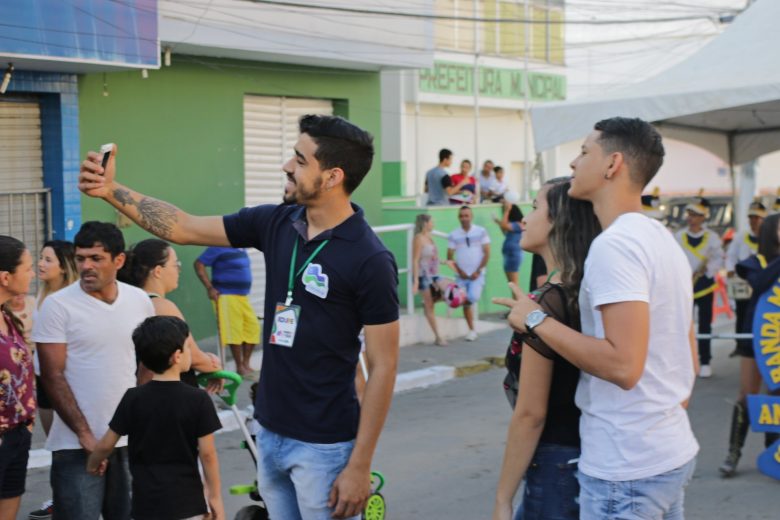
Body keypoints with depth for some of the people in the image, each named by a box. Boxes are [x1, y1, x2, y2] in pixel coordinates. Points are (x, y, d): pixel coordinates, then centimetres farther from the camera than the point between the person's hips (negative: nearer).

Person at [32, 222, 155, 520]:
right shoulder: (58, 305, -7)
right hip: (76, 445, -4)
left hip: (131, 440, 4)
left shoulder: (140, 301, 5)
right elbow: (53, 377, -8)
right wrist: (84, 433, -12)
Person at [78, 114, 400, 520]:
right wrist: (111, 191, 3)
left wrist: (359, 466, -16)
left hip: (323, 447, -7)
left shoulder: (370, 261, -16)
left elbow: (382, 367, -15)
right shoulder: (275, 224, 2)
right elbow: (185, 228, 11)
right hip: (270, 434, 7)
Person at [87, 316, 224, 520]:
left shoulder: (133, 399, -3)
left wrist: (92, 463, 25)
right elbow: (207, 453, -7)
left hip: (146, 503, 2)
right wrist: (215, 496, 3)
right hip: (187, 501, -2)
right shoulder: (198, 400, -9)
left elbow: (106, 445, 3)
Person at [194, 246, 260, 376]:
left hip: (243, 296, 8)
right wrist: (210, 288, -16)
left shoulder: (241, 249, 13)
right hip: (226, 296, -8)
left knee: (252, 327, 4)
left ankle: (246, 363, 15)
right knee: (234, 332, -7)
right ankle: (240, 367, 2)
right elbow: (198, 264, -11)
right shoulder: (219, 248, -10)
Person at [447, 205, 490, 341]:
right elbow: (450, 257, 4)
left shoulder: (481, 232, 0)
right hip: (461, 275, 2)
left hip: (477, 274, -2)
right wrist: (459, 271, -7)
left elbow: (487, 254, -2)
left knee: (473, 297, -26)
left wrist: (478, 271, -9)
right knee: (466, 304, 4)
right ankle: (471, 331, 14)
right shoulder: (453, 235, 3)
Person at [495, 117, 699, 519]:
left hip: (626, 468, -9)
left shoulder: (613, 245, -18)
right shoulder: (664, 241, 12)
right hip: (673, 452, 9)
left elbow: (624, 364, -27)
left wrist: (536, 320, -17)